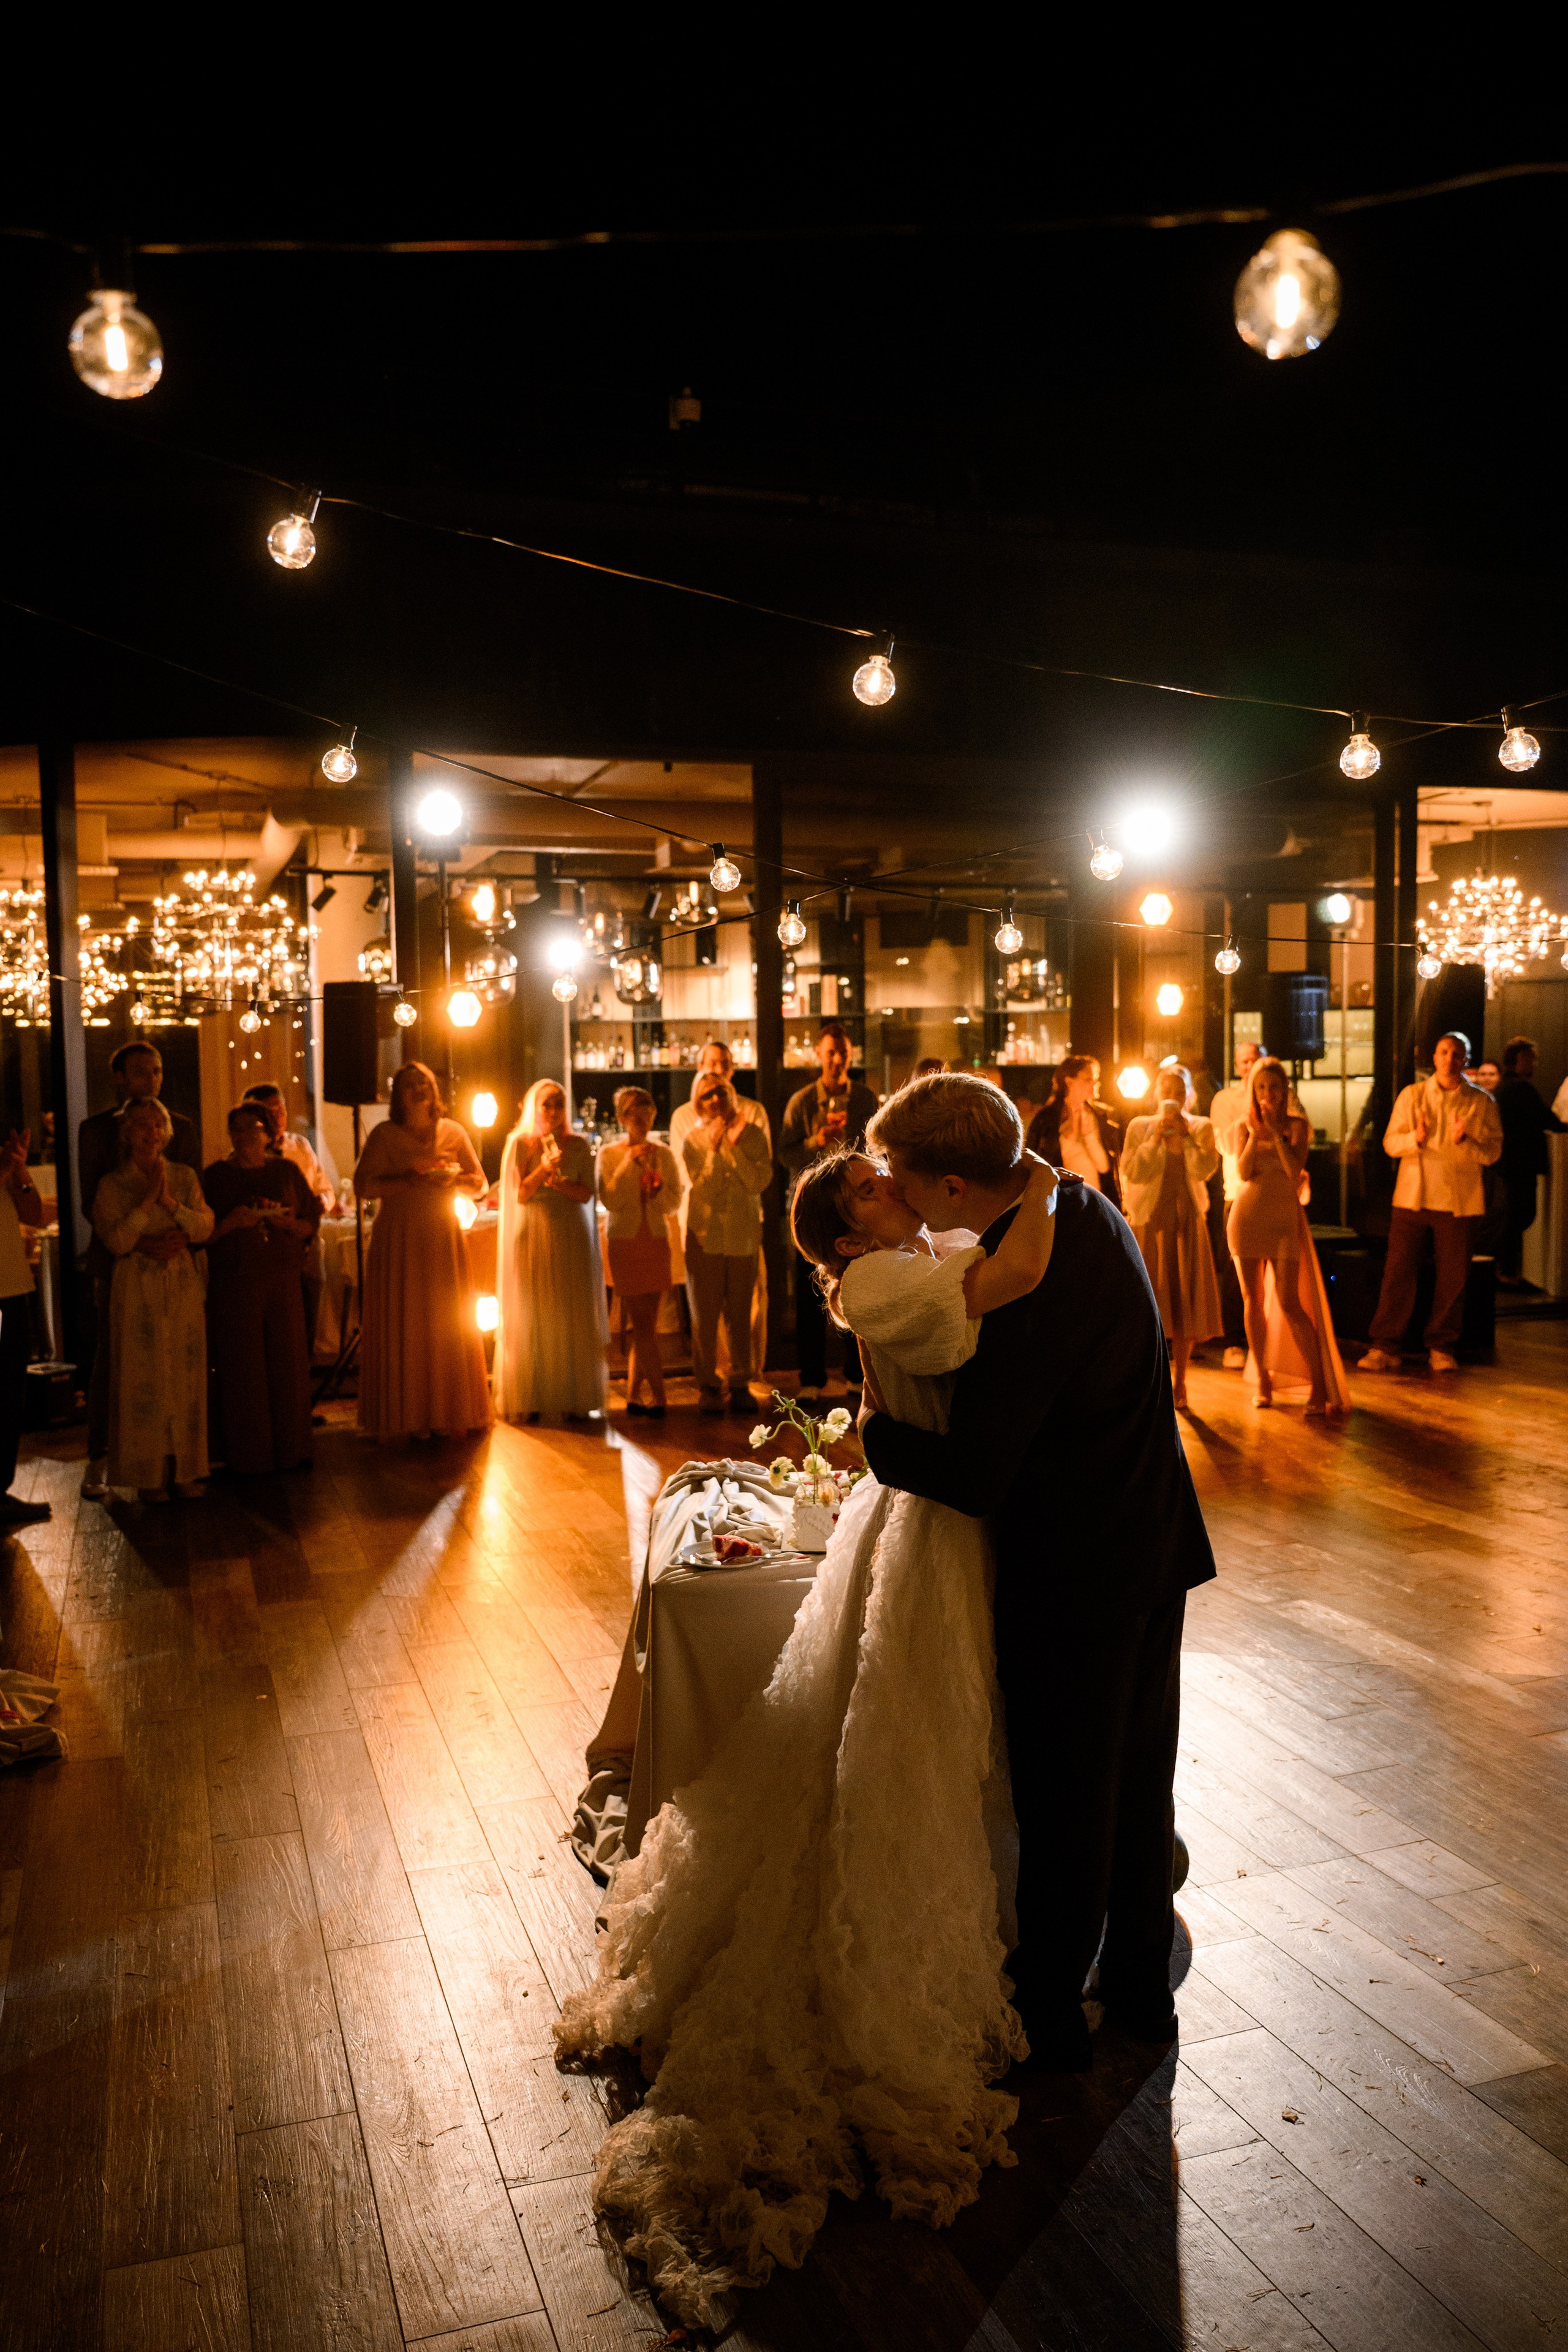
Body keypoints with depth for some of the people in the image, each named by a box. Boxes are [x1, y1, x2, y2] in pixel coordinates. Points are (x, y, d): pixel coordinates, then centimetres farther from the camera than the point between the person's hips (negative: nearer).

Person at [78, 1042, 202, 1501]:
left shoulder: (183, 1128, 8)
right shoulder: (96, 1129, 0)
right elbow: (91, 1204, -5)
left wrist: (181, 1233, -15)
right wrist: (136, 1240, -18)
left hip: (171, 1258, 2)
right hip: (116, 1258, -2)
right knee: (109, 1356, 0)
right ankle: (97, 1459, 10)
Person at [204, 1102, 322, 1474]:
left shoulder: (288, 1171, 10)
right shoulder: (214, 1176, 6)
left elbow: (311, 1223, 10)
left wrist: (288, 1222, -9)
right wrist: (231, 1223, -14)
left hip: (282, 1279, 2)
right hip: (233, 1282, -1)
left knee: (287, 1360, 1)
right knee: (240, 1366, -2)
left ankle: (290, 1448, 12)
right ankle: (244, 1453, 7)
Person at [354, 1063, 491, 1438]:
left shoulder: (452, 1132, 9)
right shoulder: (384, 1135, 0)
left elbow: (479, 1184, 11)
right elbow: (364, 1186, -8)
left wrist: (451, 1180, -9)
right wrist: (410, 1178, -16)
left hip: (444, 1241, 3)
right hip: (398, 1242, -3)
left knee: (448, 1325, 3)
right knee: (402, 1327, -2)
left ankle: (449, 1411, 13)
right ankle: (406, 1418, 3)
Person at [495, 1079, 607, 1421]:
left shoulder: (579, 1145, 7)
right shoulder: (520, 1143, 3)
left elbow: (586, 1194, 2)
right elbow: (519, 1194, -3)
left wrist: (557, 1181, -14)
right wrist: (544, 1168, -17)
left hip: (571, 1238, 1)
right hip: (533, 1237, -1)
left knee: (573, 1319, 0)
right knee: (532, 1319, -1)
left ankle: (575, 1400, 4)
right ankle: (529, 1401, 3)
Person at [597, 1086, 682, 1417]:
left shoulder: (664, 1154, 6)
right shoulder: (610, 1154, -1)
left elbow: (675, 1203, 5)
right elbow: (610, 1200, -11)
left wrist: (657, 1193, -16)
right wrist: (629, 1163, -15)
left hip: (656, 1241, 3)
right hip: (625, 1243, -3)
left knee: (646, 1325, 4)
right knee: (644, 1325, -6)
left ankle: (632, 1396, 13)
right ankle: (658, 1396, -2)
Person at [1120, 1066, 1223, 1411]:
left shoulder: (1201, 1128, 6)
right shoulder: (1139, 1127, 4)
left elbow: (1204, 1170, -9)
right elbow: (1132, 1172, -8)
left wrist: (1185, 1134, -14)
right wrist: (1156, 1138, -13)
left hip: (1188, 1223, 1)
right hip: (1150, 1221, -1)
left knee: (1186, 1301, 3)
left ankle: (1179, 1383, 13)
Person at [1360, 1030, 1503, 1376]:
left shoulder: (1482, 1102, 4)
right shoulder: (1412, 1095, 6)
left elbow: (1493, 1152, -1)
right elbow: (1390, 1143, 2)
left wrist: (1465, 1140, -20)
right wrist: (1415, 1138, -19)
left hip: (1459, 1202, 0)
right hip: (1413, 1196, 0)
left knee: (1453, 1278, 3)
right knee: (1398, 1272, -2)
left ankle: (1442, 1347, 16)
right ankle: (1385, 1347, 5)